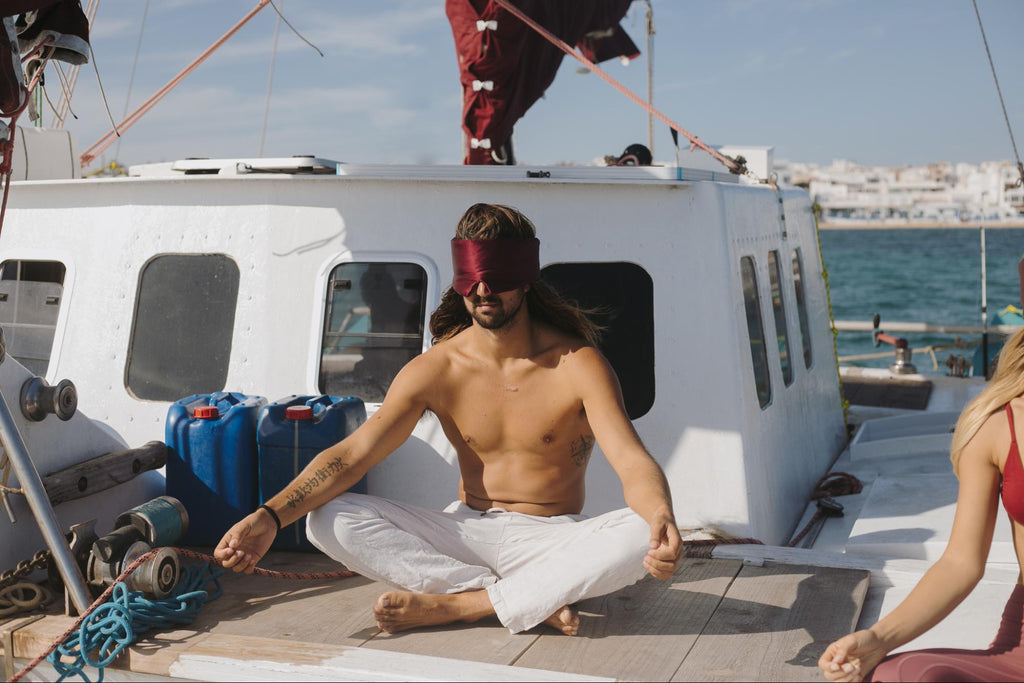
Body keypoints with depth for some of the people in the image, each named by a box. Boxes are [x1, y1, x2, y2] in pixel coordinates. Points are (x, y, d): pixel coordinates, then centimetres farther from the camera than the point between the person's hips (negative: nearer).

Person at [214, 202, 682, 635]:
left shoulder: (577, 364, -11)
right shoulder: (435, 369, -3)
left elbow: (632, 461, -23)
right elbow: (352, 454, -8)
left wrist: (661, 520, -47)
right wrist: (272, 515, -25)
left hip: (553, 541, -2)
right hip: (468, 532, 3)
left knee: (641, 536, -34)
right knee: (328, 519, -19)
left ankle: (452, 604, -28)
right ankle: (538, 602, -25)